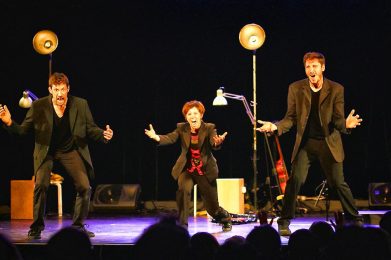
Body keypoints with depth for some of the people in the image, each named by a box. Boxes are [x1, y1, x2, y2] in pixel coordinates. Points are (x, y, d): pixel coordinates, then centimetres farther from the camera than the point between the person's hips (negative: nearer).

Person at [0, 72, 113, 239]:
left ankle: (79, 225, 12)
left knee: (84, 187, -8)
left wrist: (104, 134, -21)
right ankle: (37, 226, -3)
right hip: (47, 150, -1)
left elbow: (90, 128, -1)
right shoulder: (38, 106, -12)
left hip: (71, 150, 1)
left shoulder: (81, 105, -9)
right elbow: (23, 130, -7)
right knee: (41, 185, -21)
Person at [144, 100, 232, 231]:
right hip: (187, 169, 1)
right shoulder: (181, 128, -4)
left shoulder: (209, 128, -11)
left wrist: (218, 142, -52)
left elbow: (214, 144, -27)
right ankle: (182, 225, -20)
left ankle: (226, 218, 42)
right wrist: (156, 137, -38)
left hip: (205, 170, -1)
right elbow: (170, 138, -19)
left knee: (212, 205, 7)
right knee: (183, 190, -30)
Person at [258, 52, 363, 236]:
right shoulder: (296, 88, 0)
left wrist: (346, 124, -28)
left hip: (328, 142, -1)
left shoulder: (336, 89, -3)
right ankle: (284, 222, -2)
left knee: (338, 183, 1)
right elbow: (291, 117, 2)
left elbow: (337, 119, -5)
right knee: (295, 179, -12)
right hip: (305, 143, 1)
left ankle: (354, 219, 17)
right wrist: (276, 126, -16)